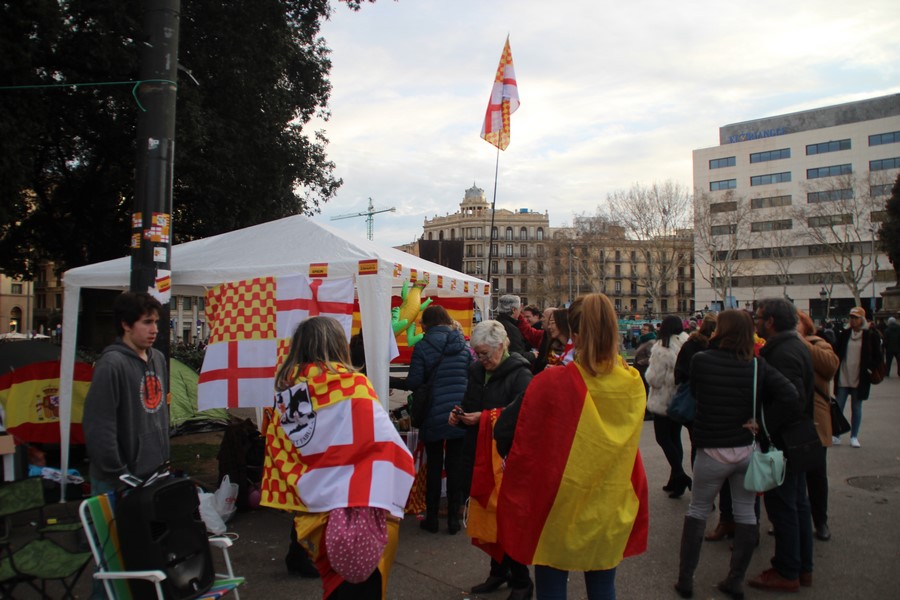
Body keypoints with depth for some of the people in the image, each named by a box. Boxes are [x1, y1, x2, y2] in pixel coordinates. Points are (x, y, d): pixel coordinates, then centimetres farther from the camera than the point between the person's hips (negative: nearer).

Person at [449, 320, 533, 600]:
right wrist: (459, 414, 0)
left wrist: (483, 417, -22)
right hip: (479, 456, 7)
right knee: (488, 515, 14)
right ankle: (498, 570, 32)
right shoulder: (478, 371, 10)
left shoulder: (520, 375, -12)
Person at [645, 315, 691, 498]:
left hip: (664, 401, -6)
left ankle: (679, 475, -9)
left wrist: (649, 371, 1)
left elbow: (654, 379, -17)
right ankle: (676, 480, 20)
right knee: (675, 438, 15)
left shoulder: (662, 348, -19)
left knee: (663, 437, 5)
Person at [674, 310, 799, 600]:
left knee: (697, 511, 14)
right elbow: (789, 395, -14)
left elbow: (692, 395, -1)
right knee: (745, 513, 15)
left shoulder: (701, 360, -13)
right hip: (747, 450, 2)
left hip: (712, 452, -2)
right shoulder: (757, 365, -5)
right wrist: (763, 423, -8)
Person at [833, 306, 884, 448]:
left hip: (859, 379, -2)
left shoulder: (871, 336, -3)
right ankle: (836, 436, 11)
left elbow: (877, 357, 1)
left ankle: (854, 437, 19)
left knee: (856, 408, 9)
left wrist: (870, 369, -11)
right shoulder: (844, 334, 4)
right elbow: (837, 352, 10)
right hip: (843, 378, 2)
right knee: (838, 407, 2)